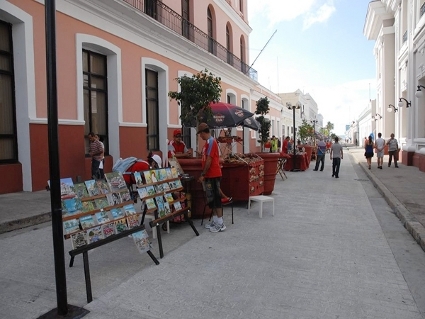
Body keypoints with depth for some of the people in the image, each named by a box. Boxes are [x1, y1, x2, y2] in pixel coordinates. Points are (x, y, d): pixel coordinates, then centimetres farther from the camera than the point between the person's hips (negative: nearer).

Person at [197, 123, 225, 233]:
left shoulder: (211, 142, -15)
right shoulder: (209, 142, 16)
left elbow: (209, 160, -20)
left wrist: (202, 175, -17)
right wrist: (204, 174, 22)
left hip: (213, 175, -10)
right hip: (210, 175, 10)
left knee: (216, 198, -6)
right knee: (211, 198, 13)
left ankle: (220, 224, 0)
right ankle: (215, 221, 21)